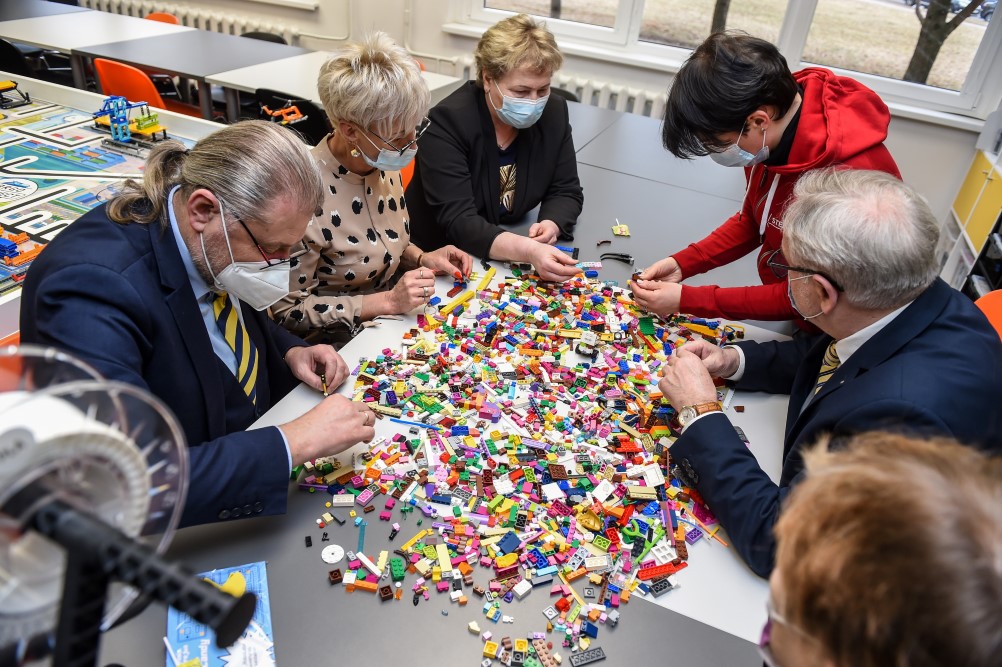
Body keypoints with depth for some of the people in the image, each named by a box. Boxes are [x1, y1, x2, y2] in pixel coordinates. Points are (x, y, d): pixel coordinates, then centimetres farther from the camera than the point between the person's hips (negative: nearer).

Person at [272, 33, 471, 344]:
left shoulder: (384, 163, -6)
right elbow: (289, 311, -19)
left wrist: (420, 258, -6)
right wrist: (387, 301, -26)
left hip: (396, 322, 7)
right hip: (342, 345, -6)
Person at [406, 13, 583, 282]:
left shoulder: (553, 113, -6)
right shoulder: (447, 123, -21)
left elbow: (565, 190, 0)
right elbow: (457, 221, -28)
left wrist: (551, 226, -22)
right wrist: (529, 251, -42)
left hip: (505, 257, 5)